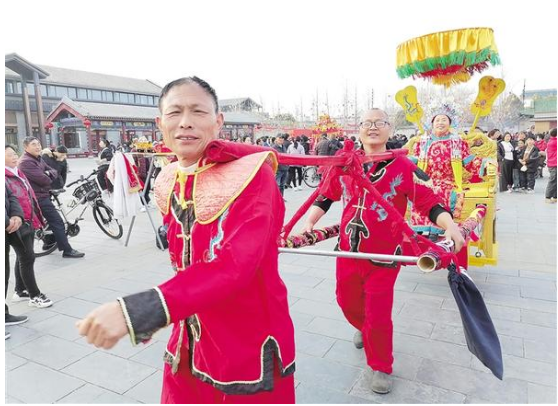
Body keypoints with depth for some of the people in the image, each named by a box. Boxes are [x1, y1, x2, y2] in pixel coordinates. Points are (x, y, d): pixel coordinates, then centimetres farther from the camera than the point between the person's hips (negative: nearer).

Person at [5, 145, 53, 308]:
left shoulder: (18, 173, 15)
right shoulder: (5, 177, -14)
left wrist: (37, 217, 21)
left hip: (28, 221, 9)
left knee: (23, 257, 17)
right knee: (27, 258, -4)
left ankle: (20, 291, 30)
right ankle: (35, 295, 5)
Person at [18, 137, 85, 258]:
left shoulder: (38, 158, 13)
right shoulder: (26, 162, -18)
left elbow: (53, 171, 10)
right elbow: (43, 179, -25)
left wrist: (50, 173, -14)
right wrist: (50, 180, -2)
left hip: (42, 195, 10)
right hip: (39, 198, -10)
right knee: (57, 222, -10)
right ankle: (67, 250, -9)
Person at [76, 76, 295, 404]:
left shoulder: (251, 174, -19)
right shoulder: (169, 182, 0)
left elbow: (236, 266, -33)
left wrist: (137, 311, -41)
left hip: (250, 347, -5)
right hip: (190, 345, 6)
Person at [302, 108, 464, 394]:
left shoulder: (403, 167, -11)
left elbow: (430, 202, -12)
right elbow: (325, 196, 10)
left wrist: (450, 226, -29)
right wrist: (308, 224, -1)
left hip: (383, 256, -4)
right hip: (348, 251, 4)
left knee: (378, 316, 2)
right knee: (347, 301, 22)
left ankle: (381, 367, 30)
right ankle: (362, 327, 58)